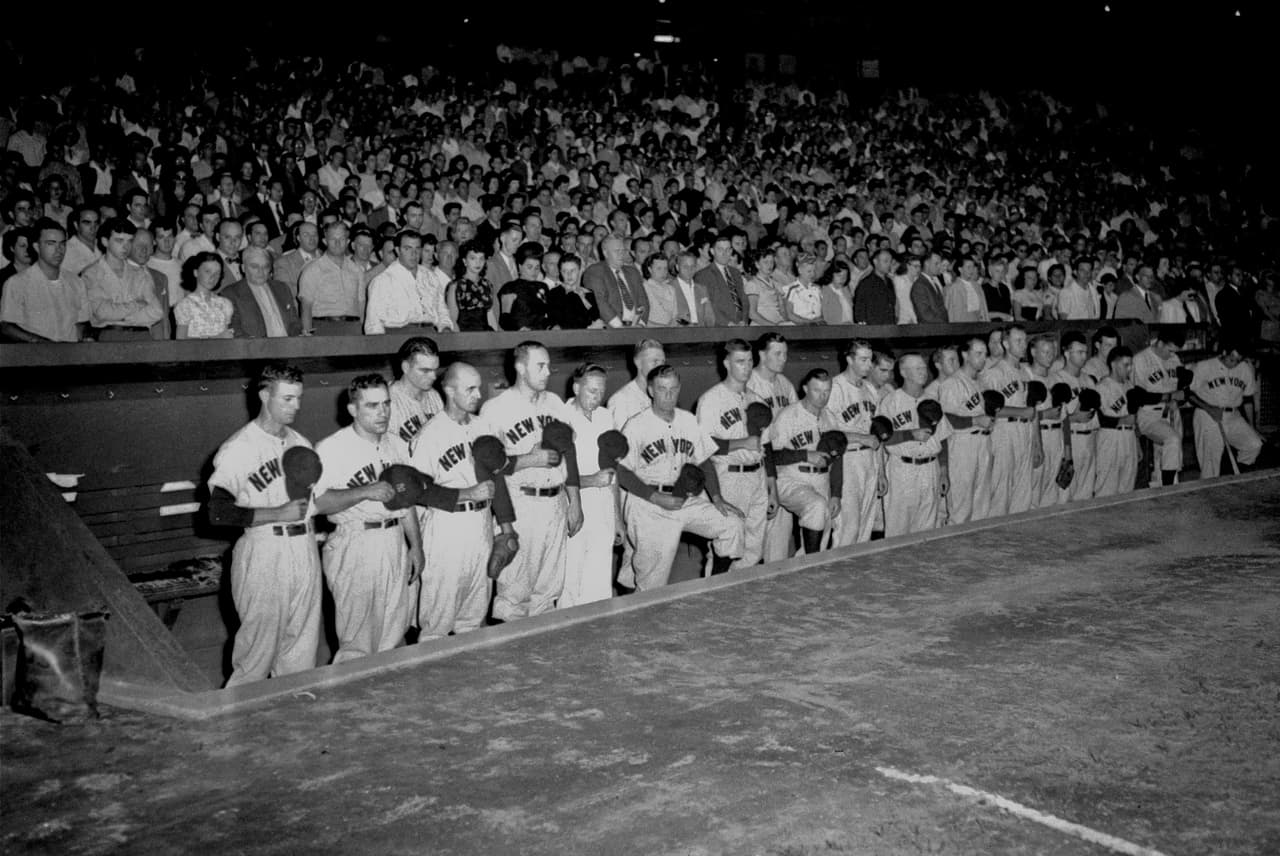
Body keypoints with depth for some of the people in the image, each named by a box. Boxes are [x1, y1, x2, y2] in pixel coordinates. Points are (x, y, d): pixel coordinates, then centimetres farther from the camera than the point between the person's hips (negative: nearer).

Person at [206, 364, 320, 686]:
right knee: (259, 647, -3)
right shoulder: (238, 448, -9)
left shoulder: (301, 443, 13)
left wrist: (312, 531, 9)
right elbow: (218, 512, -16)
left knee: (301, 651, 11)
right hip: (263, 553, -6)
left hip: (305, 552, 6)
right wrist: (278, 514, -18)